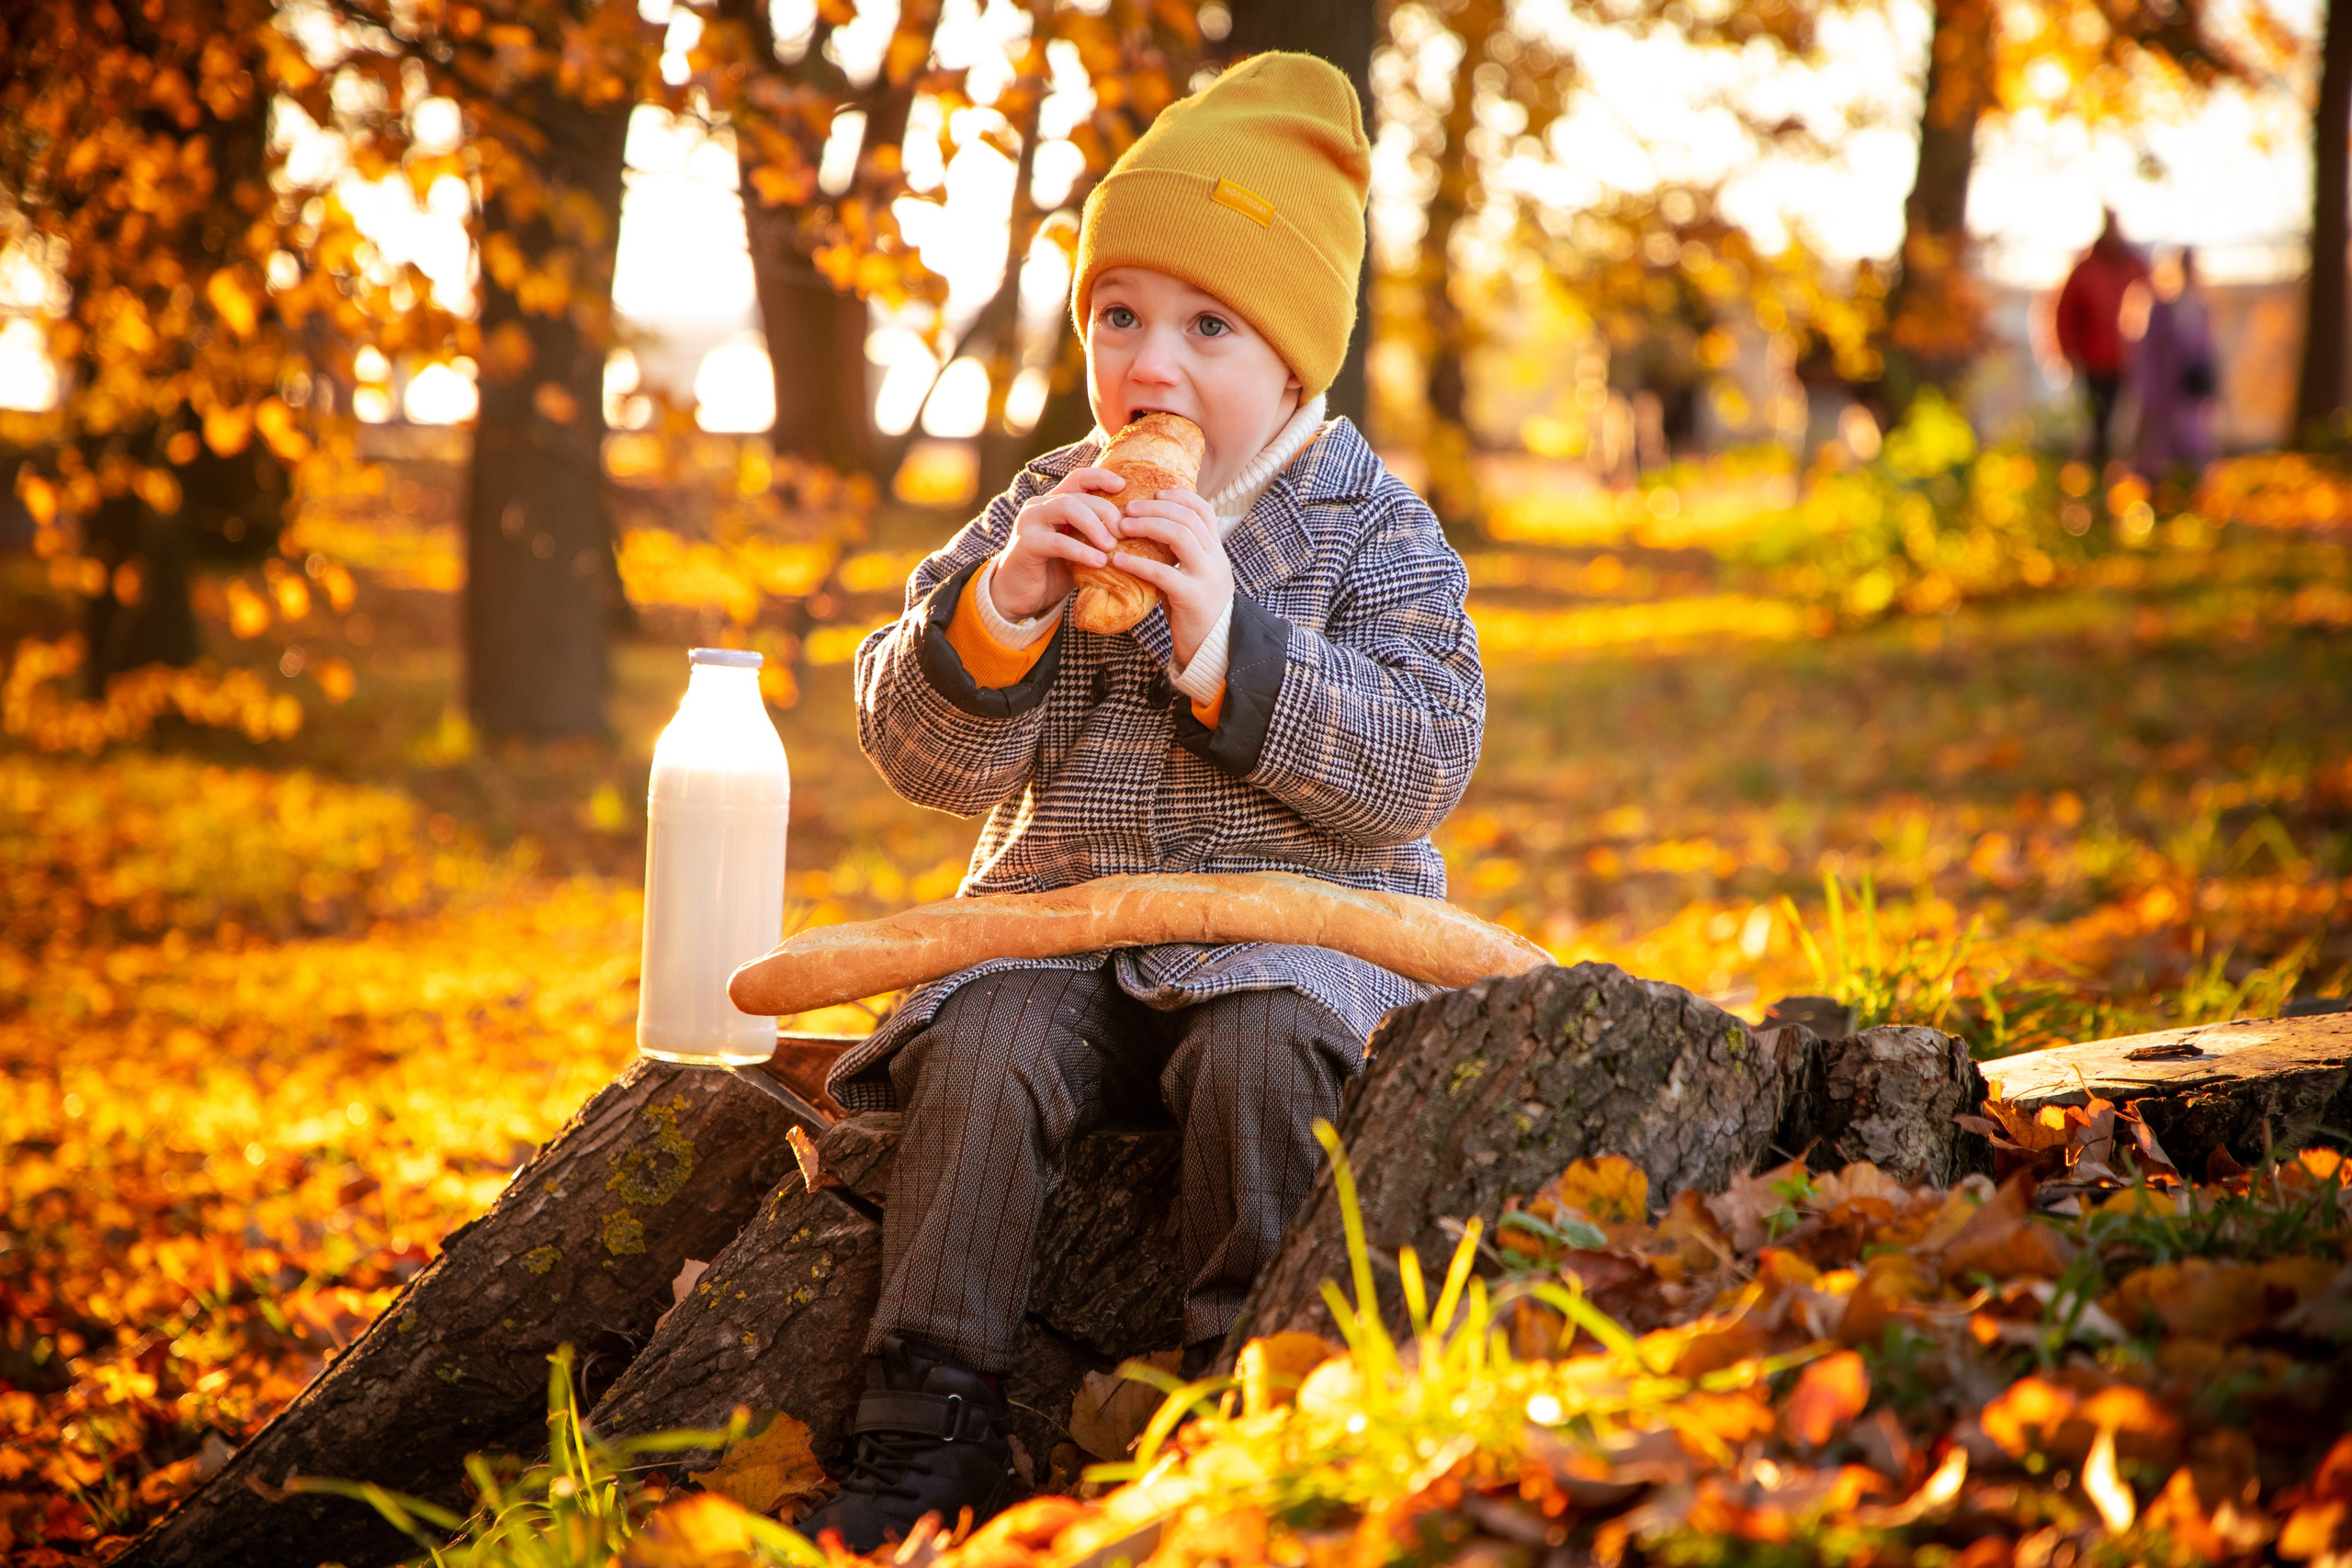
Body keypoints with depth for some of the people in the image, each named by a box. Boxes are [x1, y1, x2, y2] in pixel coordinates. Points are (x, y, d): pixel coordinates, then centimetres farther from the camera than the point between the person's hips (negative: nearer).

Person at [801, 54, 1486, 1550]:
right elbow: (915, 744, 3)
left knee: (1263, 1046, -34)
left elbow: (1422, 764, -12)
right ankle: (931, 1429, -22)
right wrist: (1004, 606, -17)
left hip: (1293, 913, -2)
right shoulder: (1042, 510, 9)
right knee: (979, 1051, -27)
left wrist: (1226, 646, -21)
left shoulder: (1371, 529, 1)